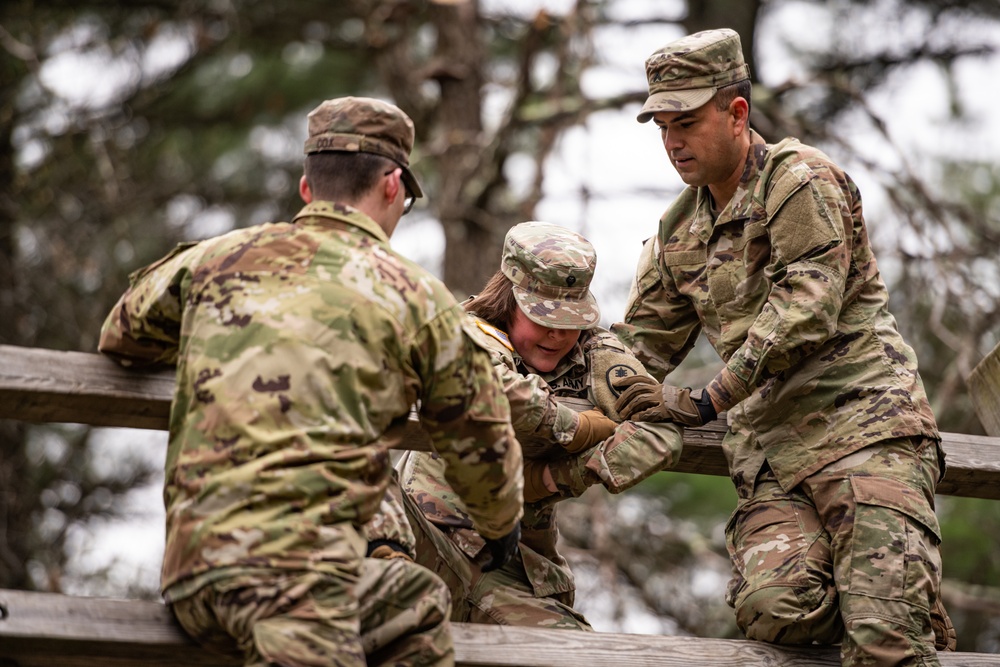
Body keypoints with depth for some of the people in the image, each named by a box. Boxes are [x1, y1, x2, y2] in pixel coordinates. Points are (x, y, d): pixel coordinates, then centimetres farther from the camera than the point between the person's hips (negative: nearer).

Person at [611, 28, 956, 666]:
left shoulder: (799, 178, -3)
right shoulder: (679, 231, 19)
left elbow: (804, 308, -15)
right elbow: (641, 344, 24)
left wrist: (705, 403, -17)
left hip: (864, 422, -6)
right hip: (769, 445, 6)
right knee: (773, 606, -21)